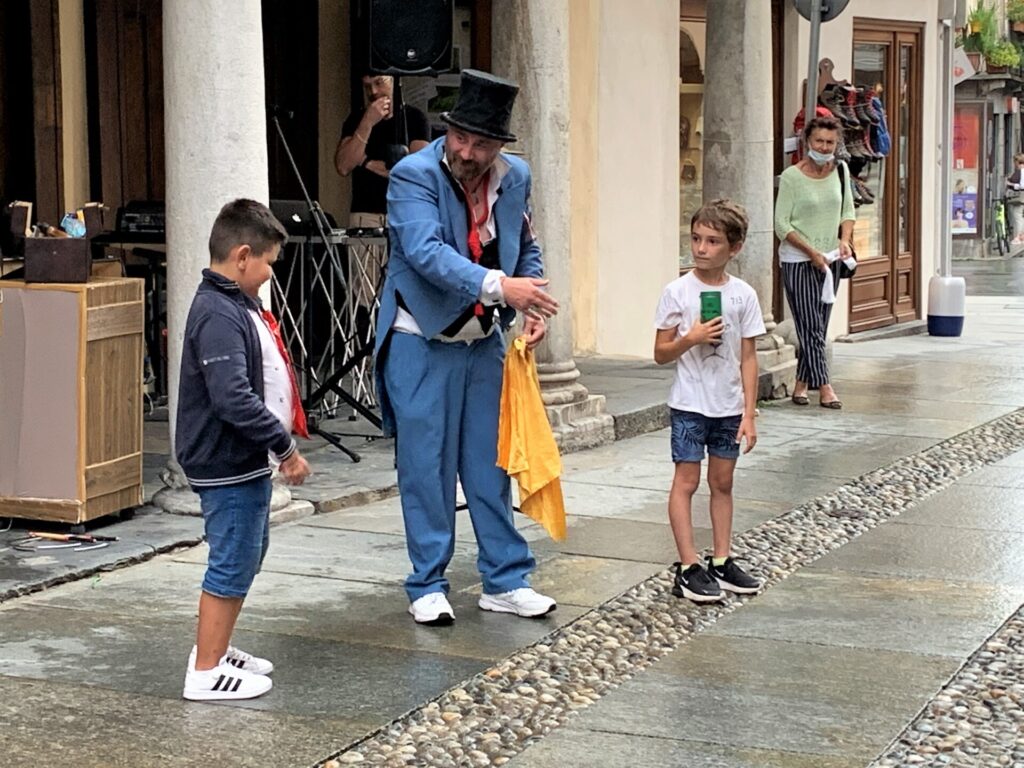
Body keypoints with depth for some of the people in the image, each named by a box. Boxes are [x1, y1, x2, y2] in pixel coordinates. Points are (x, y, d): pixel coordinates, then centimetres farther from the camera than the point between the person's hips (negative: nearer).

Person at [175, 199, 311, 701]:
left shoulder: (238, 306, 11)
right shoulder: (218, 315, -22)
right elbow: (233, 398, -30)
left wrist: (278, 442, 14)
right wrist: (285, 446, -24)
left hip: (245, 461, 11)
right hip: (227, 466, -11)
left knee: (247, 555, 22)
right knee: (232, 564, -3)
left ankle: (217, 648, 35)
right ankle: (206, 673, 5)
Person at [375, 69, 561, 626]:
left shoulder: (516, 178, 1)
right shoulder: (414, 175, -17)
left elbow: (526, 251, 15)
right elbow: (426, 251, -31)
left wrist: (532, 305, -4)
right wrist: (498, 286, -42)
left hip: (484, 341, 5)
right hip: (422, 343, -5)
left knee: (491, 465, 11)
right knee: (426, 467, 1)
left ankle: (504, 580, 20)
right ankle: (428, 586, 13)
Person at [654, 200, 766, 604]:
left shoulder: (743, 295, -1)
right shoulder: (678, 291, -6)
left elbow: (748, 358, 1)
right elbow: (661, 354, -3)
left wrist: (749, 413, -2)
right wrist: (691, 338, -22)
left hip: (728, 405, 3)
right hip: (690, 403, -3)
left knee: (723, 482, 11)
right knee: (686, 480, -1)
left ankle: (722, 562, 19)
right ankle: (688, 568, 1)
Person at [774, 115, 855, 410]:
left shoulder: (840, 170, 4)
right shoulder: (791, 176, -11)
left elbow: (847, 211, 13)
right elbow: (782, 224, -11)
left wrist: (844, 239, -6)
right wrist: (812, 252, -17)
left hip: (829, 260, 5)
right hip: (798, 261, -5)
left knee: (819, 325, 8)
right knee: (811, 325, -9)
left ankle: (802, 384, 18)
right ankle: (824, 387, -9)